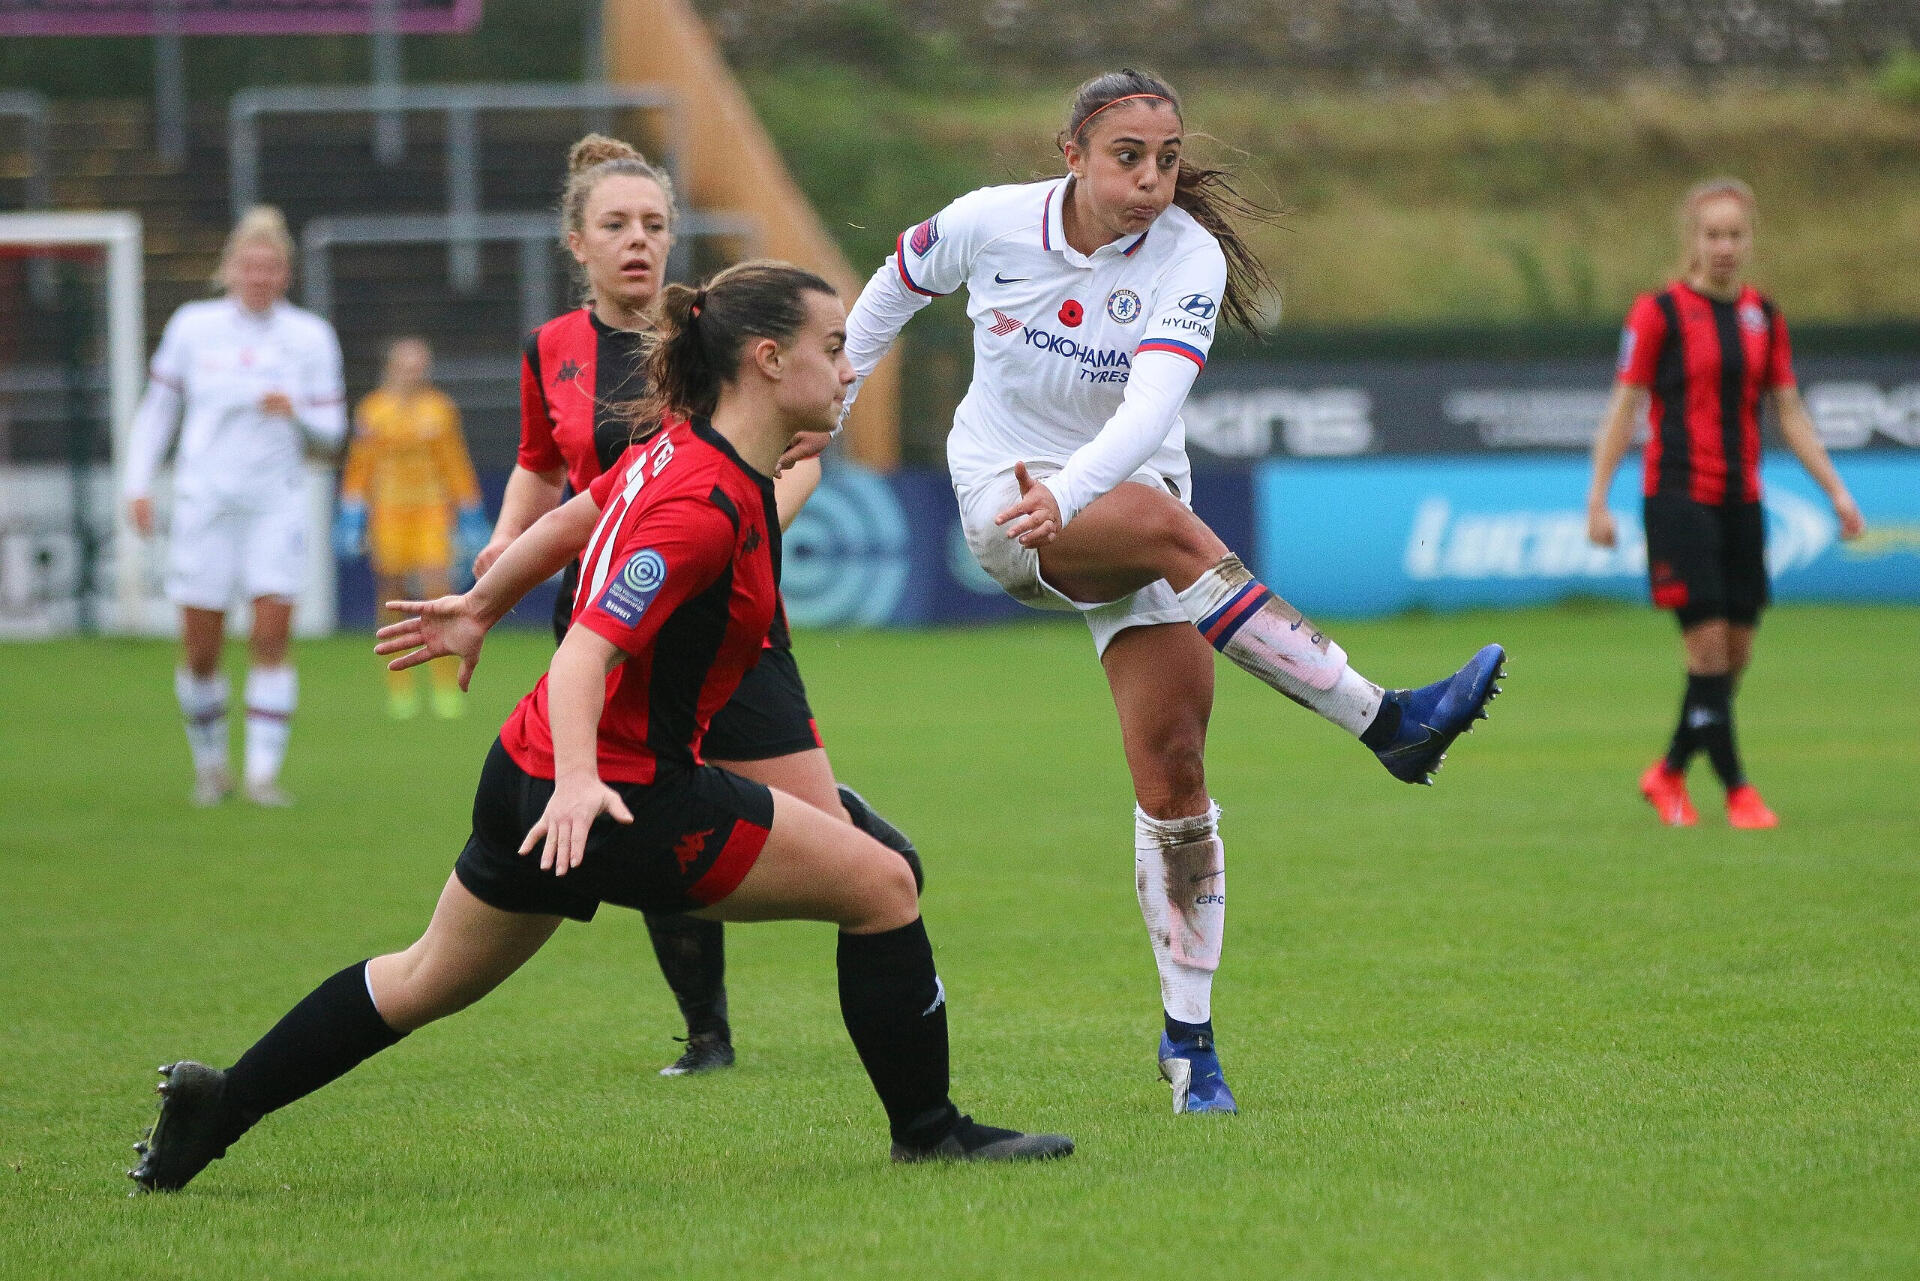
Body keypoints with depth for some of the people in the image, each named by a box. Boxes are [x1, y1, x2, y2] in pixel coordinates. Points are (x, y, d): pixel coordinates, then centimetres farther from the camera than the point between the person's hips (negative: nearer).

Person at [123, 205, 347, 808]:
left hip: (277, 503, 0)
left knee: (272, 633, -13)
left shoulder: (310, 336, 2)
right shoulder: (192, 326, 1)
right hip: (205, 502, 0)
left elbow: (330, 431, 4)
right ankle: (210, 764, 20)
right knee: (201, 650, -1)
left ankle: (263, 771, -9)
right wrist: (137, 482, 3)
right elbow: (157, 406, 10)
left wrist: (297, 413, -17)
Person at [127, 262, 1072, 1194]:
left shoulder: (678, 453, 5)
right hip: (629, 795, -10)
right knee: (881, 884, -3)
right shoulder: (707, 506, -23)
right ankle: (925, 1129, 6)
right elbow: (584, 655, -29)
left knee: (423, 984, 24)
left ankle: (214, 1106, 27)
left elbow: (566, 524, 21)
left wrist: (479, 609, 36)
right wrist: (578, 778, -43)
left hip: (531, 772, 10)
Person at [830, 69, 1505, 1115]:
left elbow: (1153, 401, -30)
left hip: (1127, 496, 1)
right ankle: (1384, 722, -36)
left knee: (1172, 763, -9)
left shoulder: (1190, 258, -14)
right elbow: (899, 281, 13)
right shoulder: (989, 224, -9)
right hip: (1004, 499, -1)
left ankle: (1188, 1034, 1)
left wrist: (1070, 491, -46)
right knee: (1167, 524, -33)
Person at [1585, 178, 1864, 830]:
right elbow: (1623, 408, -4)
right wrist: (1598, 499, -9)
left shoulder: (1763, 316, 10)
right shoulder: (1658, 311, -5)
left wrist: (1836, 491, 9)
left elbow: (1789, 412, 15)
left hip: (1741, 501, 5)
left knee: (1736, 652, 5)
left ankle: (1668, 773, 23)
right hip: (1678, 499, -5)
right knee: (1708, 644, -10)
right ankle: (1736, 792, -4)